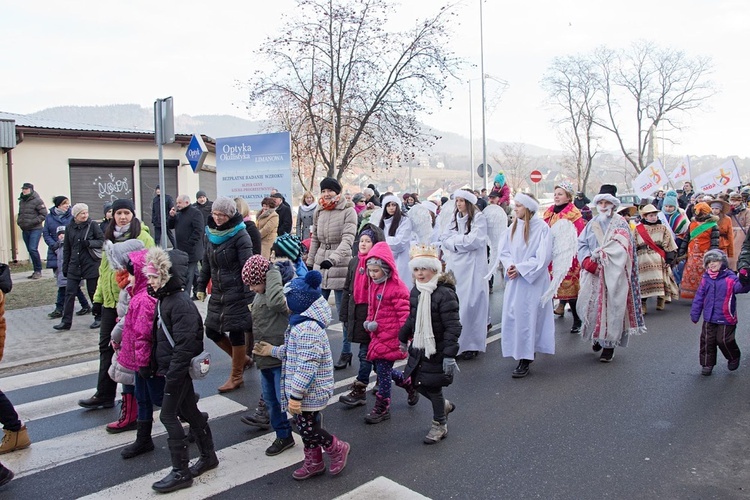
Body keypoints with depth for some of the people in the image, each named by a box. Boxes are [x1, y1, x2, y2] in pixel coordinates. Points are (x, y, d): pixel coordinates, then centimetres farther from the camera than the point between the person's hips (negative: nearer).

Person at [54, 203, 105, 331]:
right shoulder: (69, 228, 8)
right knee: (69, 293, 1)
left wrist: (89, 243, -20)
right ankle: (66, 321, 7)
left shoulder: (92, 225, -2)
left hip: (91, 264, -3)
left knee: (93, 292, 5)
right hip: (74, 265, 3)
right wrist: (65, 266, 11)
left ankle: (98, 318, 19)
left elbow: (102, 241, -3)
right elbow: (66, 249, 13)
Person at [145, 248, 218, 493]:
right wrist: (151, 365, 19)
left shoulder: (181, 304, -22)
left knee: (168, 415, -4)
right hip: (171, 369, 10)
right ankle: (208, 456, 31)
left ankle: (181, 472, 7)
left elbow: (184, 344, -26)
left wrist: (172, 375, -25)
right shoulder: (164, 299, 9)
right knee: (189, 411, 17)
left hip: (178, 370, -10)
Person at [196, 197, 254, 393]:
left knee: (235, 332, 0)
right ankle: (243, 359, 32)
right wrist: (201, 286, 15)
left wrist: (249, 296, -21)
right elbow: (206, 262, 17)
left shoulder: (240, 236, -13)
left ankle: (236, 376, 16)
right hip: (217, 292, 8)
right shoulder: (212, 233, 8)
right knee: (212, 331, 12)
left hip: (236, 292, -8)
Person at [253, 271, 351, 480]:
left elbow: (307, 366, -30)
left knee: (308, 429, 3)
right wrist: (272, 350, 22)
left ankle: (338, 449, 25)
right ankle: (313, 463, 35)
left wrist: (295, 395, -27)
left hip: (309, 392, -10)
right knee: (305, 426, 19)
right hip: (306, 391, 10)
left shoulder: (307, 328, -28)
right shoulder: (301, 322, 7)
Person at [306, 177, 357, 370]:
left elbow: (348, 239, -20)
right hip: (320, 267, 6)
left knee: (344, 312, 3)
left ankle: (346, 352, 16)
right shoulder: (319, 211, 9)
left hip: (340, 267, -5)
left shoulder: (348, 211, -9)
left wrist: (333, 258, -34)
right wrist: (309, 264, 16)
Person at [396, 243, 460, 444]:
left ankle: (439, 425, 27)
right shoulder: (416, 292, 3)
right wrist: (403, 337, 26)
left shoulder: (445, 294, -21)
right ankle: (444, 405, 41)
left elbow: (453, 327, -22)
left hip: (437, 351, -7)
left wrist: (449, 354, -25)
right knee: (417, 383, 14)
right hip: (419, 348, 8)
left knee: (433, 387, 4)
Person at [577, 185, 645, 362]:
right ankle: (597, 336, 24)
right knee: (591, 304, 2)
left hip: (613, 274, -3)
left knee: (611, 306, -2)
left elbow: (619, 248, -12)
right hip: (593, 274, 3)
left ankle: (609, 344, 6)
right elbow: (581, 244, 4)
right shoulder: (592, 224, 12)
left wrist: (597, 256, -19)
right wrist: (587, 260, -14)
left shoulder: (620, 224, 1)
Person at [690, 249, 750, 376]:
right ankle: (707, 364, 21)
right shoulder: (705, 279, 2)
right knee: (707, 341, 7)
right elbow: (699, 297, 6)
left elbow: (740, 287, -28)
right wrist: (695, 314, 8)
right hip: (709, 318, 4)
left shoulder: (730, 278, -10)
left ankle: (734, 357, 32)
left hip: (726, 318, -4)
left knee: (724, 340, 2)